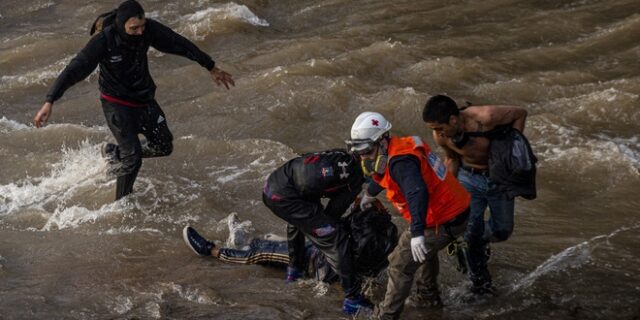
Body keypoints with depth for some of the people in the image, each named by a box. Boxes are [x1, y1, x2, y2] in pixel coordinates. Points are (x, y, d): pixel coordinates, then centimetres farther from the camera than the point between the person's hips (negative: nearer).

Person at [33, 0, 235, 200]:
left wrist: (211, 68, 5)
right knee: (133, 158, -11)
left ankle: (114, 154, 35)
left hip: (144, 99, 6)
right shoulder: (104, 40, -28)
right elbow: (75, 70, -30)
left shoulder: (148, 30, -16)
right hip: (117, 104, -6)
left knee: (164, 147, 14)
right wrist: (49, 101, -37)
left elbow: (180, 45, -4)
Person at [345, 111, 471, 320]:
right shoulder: (396, 149, 6)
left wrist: (417, 233, -53)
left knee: (401, 263, -1)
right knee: (424, 250, 35)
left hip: (443, 223, -10)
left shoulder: (401, 162, -27)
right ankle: (429, 295, 53)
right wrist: (368, 195, 49)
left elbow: (417, 193, -44)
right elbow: (382, 176, 30)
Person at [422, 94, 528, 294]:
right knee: (470, 233, -4)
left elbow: (520, 114, -19)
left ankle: (480, 240, 41)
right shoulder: (441, 137, -22)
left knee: (502, 231, 8)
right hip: (469, 178, 1)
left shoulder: (485, 118, -36)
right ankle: (479, 277, 17)